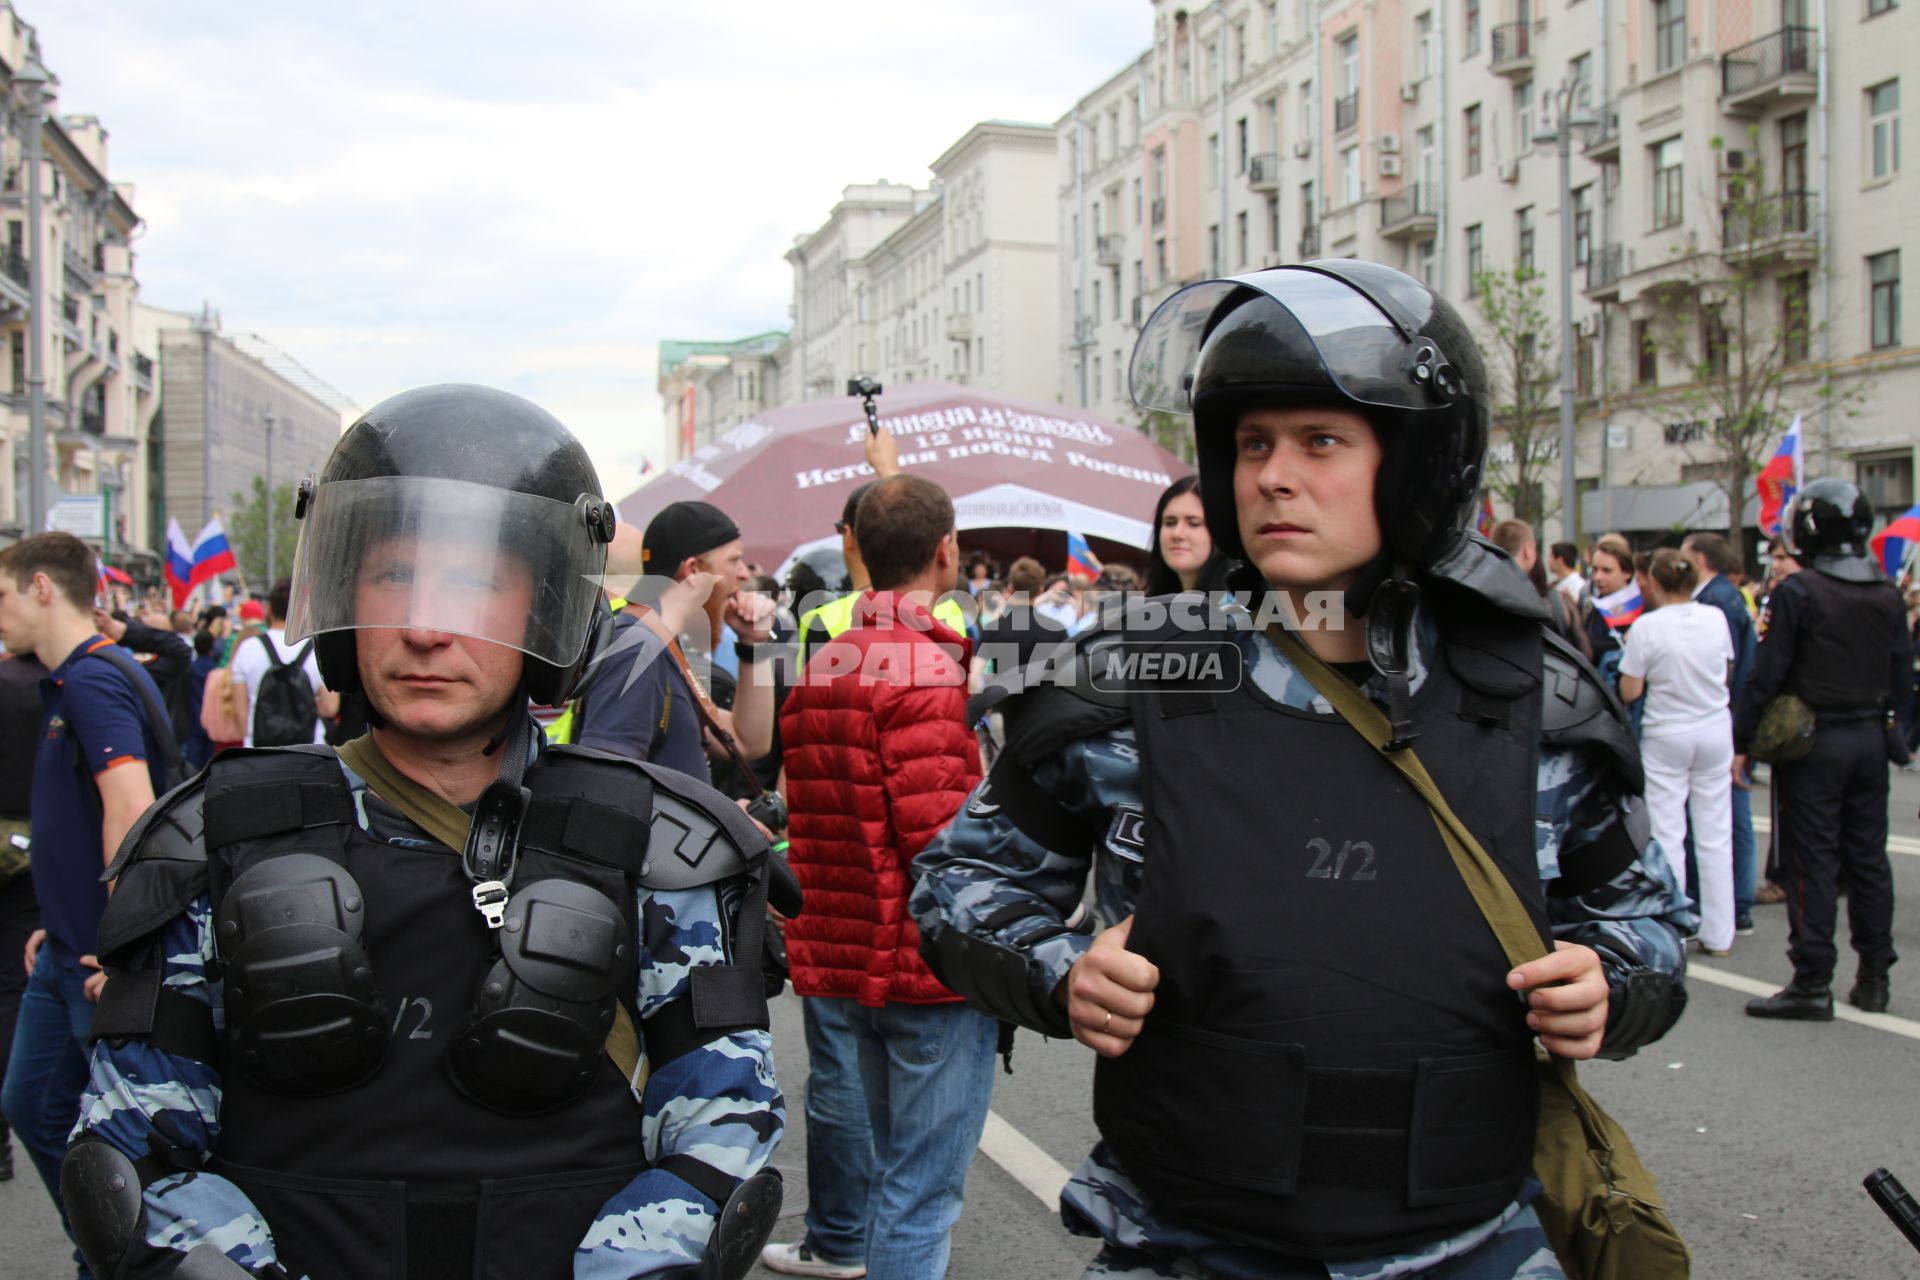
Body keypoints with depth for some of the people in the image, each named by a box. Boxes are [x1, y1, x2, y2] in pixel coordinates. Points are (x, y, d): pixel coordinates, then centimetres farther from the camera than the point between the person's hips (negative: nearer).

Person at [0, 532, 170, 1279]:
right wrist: (61, 924, 19)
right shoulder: (68, 682, 13)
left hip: (102, 963, -10)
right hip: (66, 954, 10)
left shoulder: (94, 680, -18)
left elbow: (132, 808, -30)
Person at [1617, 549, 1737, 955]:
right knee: (1715, 835, 9)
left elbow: (1629, 692, -10)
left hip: (1666, 735, -4)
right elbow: (1726, 674, 11)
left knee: (1668, 836, 4)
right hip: (1715, 731, 4)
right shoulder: (1715, 617, -2)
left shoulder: (1647, 626, -14)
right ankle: (1718, 934, 17)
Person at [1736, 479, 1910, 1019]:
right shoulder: (1887, 594, 6)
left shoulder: (1797, 591, -13)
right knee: (1869, 858, 12)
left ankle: (1812, 983, -1)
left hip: (1813, 741, -6)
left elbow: (1767, 675, -14)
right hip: (1870, 740, 6)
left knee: (1811, 862, -2)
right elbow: (1900, 672, 10)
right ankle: (1874, 978, 19)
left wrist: (1741, 741, -9)